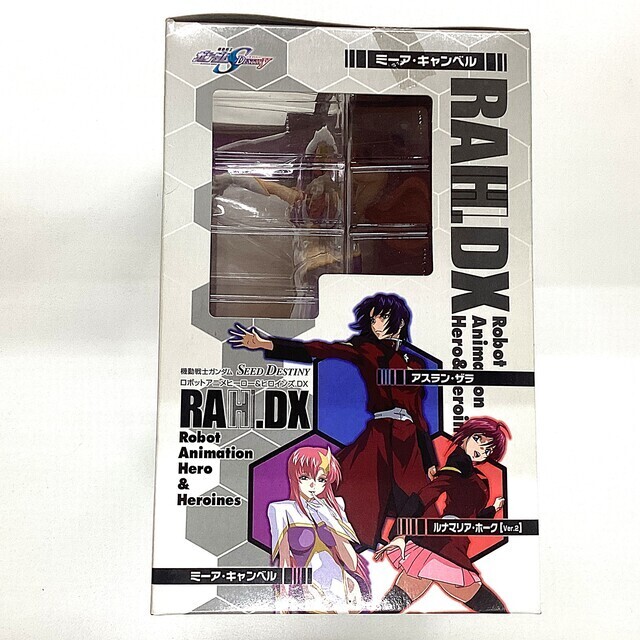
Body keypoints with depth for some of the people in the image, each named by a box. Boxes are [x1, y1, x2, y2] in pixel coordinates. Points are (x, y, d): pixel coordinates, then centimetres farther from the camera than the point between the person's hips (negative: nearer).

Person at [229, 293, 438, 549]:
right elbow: (318, 350, -4)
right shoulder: (366, 348, 8)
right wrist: (266, 344, -14)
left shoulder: (415, 362, 18)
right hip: (378, 439, -3)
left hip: (410, 445, 4)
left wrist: (431, 462, 17)